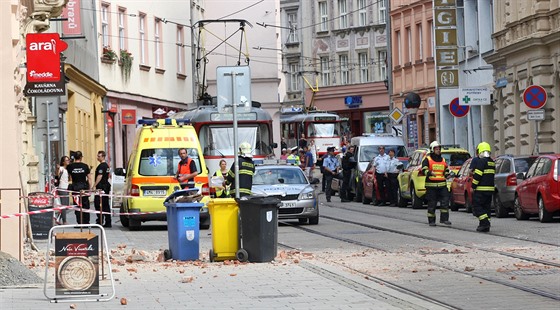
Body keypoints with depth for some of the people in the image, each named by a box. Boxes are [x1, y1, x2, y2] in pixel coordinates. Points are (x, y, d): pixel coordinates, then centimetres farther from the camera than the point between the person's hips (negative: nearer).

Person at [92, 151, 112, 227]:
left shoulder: (101, 166, -13)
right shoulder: (107, 165, 17)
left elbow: (100, 176, -22)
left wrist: (94, 186, -23)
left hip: (101, 187, -10)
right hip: (106, 186, 10)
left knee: (98, 204, -9)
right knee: (106, 205, 10)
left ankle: (100, 221, -13)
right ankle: (108, 222, 9)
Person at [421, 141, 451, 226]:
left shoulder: (443, 160, 18)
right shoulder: (427, 160, 1)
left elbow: (446, 170, 28)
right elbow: (424, 170, -12)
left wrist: (447, 174, 6)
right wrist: (430, 173, -32)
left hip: (442, 185, 4)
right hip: (431, 186, -4)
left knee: (445, 201, -8)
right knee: (432, 204, 0)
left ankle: (444, 219, -5)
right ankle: (431, 221, 8)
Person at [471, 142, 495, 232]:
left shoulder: (481, 161, -13)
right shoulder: (492, 162, 15)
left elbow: (477, 176, -18)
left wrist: (473, 186, -10)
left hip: (481, 189, -8)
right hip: (490, 189, 8)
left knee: (477, 206, -3)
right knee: (486, 207, 12)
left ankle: (485, 222, -16)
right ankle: (485, 226, 11)